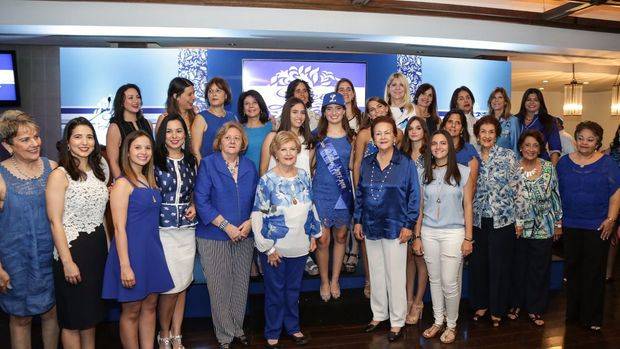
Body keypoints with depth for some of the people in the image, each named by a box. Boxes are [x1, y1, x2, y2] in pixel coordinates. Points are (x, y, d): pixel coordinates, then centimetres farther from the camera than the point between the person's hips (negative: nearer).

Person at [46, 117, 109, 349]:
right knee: (73, 319, 7)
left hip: (98, 245, 6)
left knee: (91, 313, 18)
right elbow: (55, 222, -14)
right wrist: (67, 261, -17)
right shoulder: (59, 175, -12)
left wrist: (107, 246, 12)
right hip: (72, 247, -6)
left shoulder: (99, 170, 8)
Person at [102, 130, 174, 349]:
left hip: (152, 250, 7)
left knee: (150, 306, 14)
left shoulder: (150, 181, 9)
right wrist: (125, 266, -19)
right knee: (131, 311, 7)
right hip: (131, 251, -7)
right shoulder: (123, 184, -12)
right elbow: (119, 228, -16)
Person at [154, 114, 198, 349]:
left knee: (183, 284, 9)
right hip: (163, 230, -4)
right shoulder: (155, 162, -4)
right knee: (171, 286, -3)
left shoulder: (191, 162, 9)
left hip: (187, 229, 4)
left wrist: (193, 206, 3)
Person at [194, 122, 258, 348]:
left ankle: (237, 329, 29)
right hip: (214, 236, -3)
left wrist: (250, 222, -8)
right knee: (219, 287, 3)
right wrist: (226, 226, -16)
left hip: (245, 236, 4)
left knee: (241, 285, 11)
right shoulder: (208, 164, -5)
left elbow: (257, 200, 10)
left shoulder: (250, 167, 7)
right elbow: (201, 200, -12)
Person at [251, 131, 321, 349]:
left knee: (294, 289, 18)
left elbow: (311, 207, 12)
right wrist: (268, 248, -14)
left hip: (300, 246, 4)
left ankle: (293, 327, 36)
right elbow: (258, 216, -13)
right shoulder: (267, 181, -12)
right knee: (275, 292, 10)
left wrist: (314, 235, 12)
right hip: (275, 248, -4)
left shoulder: (304, 176, 2)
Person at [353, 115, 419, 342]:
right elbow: (359, 194, 10)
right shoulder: (366, 163, 5)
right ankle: (378, 314, 32)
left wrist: (409, 225, -9)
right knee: (376, 274, 15)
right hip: (371, 228, 4)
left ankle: (397, 322, 19)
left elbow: (414, 196, -5)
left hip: (395, 228, -4)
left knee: (395, 276, 4)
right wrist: (357, 221, 7)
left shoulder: (406, 164, -6)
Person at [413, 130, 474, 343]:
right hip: (428, 233, 3)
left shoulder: (463, 172, -1)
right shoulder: (425, 174, 7)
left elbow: (467, 207, 0)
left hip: (453, 233, -3)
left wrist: (468, 238, -3)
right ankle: (438, 321, 27)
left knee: (450, 283, -1)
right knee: (434, 279, 11)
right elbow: (420, 207, 10)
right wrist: (417, 236, 8)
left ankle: (451, 324, 19)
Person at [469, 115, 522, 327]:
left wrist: (518, 219, -3)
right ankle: (480, 304, 29)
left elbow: (517, 188, -3)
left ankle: (497, 309, 22)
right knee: (478, 264, 10)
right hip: (477, 220, 3)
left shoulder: (508, 156, -3)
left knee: (500, 266, 5)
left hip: (502, 220, -3)